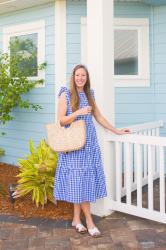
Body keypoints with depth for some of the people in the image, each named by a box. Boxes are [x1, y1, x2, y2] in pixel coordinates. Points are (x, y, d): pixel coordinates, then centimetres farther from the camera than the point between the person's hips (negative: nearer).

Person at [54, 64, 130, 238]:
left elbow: (99, 117, 18)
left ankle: (76, 219, 17)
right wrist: (78, 112, -20)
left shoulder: (89, 94, 13)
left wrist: (116, 131, 19)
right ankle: (89, 221, 8)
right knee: (78, 180, -2)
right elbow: (61, 120, -7)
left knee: (84, 179, 5)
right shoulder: (66, 95, -2)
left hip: (89, 142, 5)